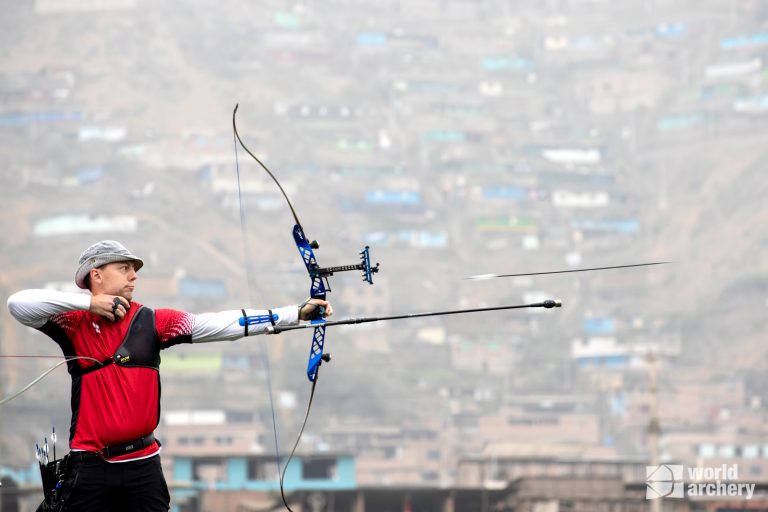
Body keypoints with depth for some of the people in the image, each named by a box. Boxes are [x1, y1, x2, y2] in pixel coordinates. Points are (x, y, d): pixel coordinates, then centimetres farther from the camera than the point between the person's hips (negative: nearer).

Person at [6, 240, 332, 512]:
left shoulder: (152, 321, 5)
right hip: (90, 466, -2)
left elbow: (218, 324, -1)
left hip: (143, 463, 2)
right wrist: (88, 303, -14)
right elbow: (19, 305, -13)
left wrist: (297, 313, -9)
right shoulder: (73, 322, 0)